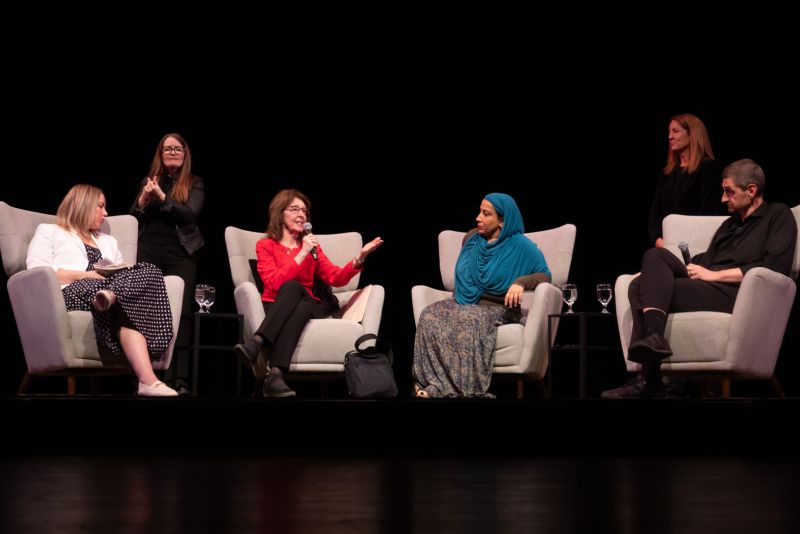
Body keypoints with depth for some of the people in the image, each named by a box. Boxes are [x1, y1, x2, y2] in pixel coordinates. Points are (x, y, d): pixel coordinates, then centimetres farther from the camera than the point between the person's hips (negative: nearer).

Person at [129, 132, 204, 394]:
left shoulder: (194, 183, 8)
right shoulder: (148, 181, 15)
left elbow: (191, 214, -7)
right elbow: (131, 218, 13)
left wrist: (162, 197, -14)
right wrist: (142, 202, -6)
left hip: (180, 254, -2)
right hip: (147, 252, 2)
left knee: (180, 314, -8)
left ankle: (180, 381, -11)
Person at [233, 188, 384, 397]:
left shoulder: (312, 246, 18)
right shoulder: (265, 245, 6)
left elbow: (336, 278, 4)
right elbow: (274, 283, -12)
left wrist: (360, 257, -11)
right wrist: (302, 255, -14)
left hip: (307, 306, 3)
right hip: (275, 309, -3)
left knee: (301, 309, -34)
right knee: (292, 286, -36)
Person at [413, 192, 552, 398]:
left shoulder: (520, 246, -2)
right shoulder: (471, 238, 16)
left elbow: (545, 276, -5)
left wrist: (521, 282, -23)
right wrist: (460, 298, 14)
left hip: (496, 310, -5)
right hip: (464, 304, 5)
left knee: (469, 320, -40)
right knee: (430, 315, -28)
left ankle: (467, 390, -42)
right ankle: (434, 384, -38)